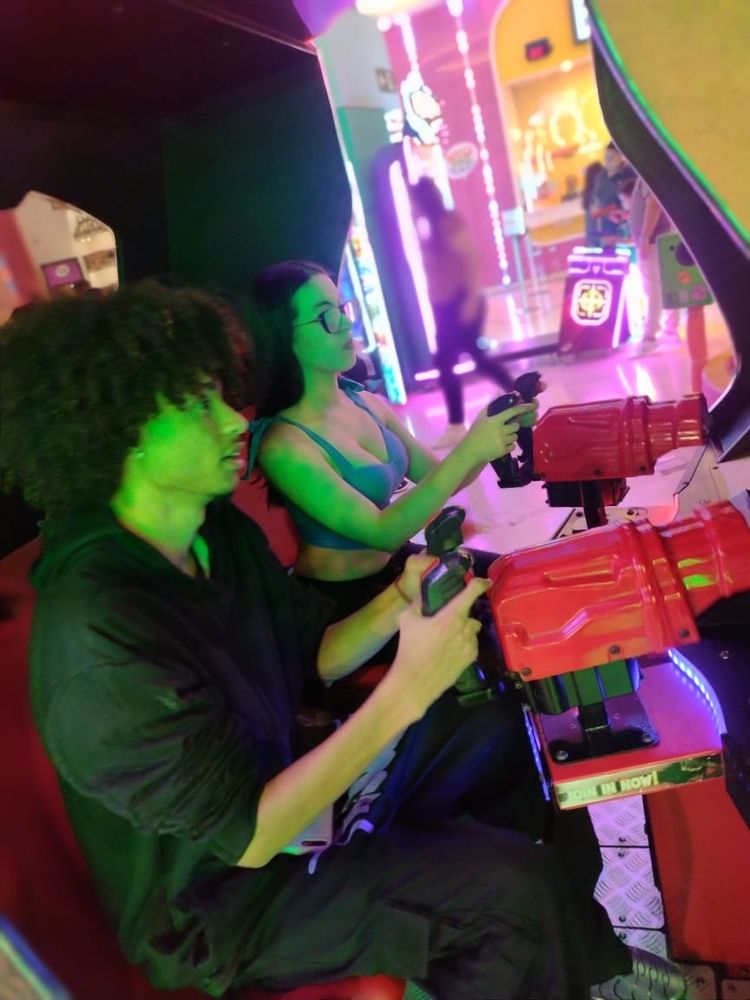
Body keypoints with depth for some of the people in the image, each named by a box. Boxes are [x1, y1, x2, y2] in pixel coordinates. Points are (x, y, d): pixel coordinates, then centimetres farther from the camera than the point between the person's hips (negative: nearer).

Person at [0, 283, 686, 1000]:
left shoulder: (221, 530, -6)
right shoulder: (98, 643, -32)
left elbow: (314, 656, 4)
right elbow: (247, 837, -28)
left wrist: (401, 604, -15)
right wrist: (405, 693, -31)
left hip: (281, 776, 8)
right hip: (222, 895, -8)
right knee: (521, 889, -21)